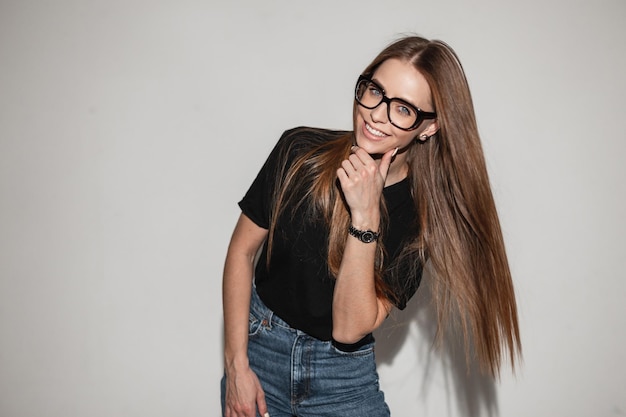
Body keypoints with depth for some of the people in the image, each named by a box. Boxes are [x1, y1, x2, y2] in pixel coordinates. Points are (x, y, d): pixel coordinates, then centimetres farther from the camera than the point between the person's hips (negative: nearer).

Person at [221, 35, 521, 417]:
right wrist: (236, 366, -9)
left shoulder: (422, 216, -14)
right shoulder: (301, 151, -12)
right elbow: (243, 250, -6)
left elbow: (349, 329, -19)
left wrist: (365, 216, -28)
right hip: (258, 348, 1)